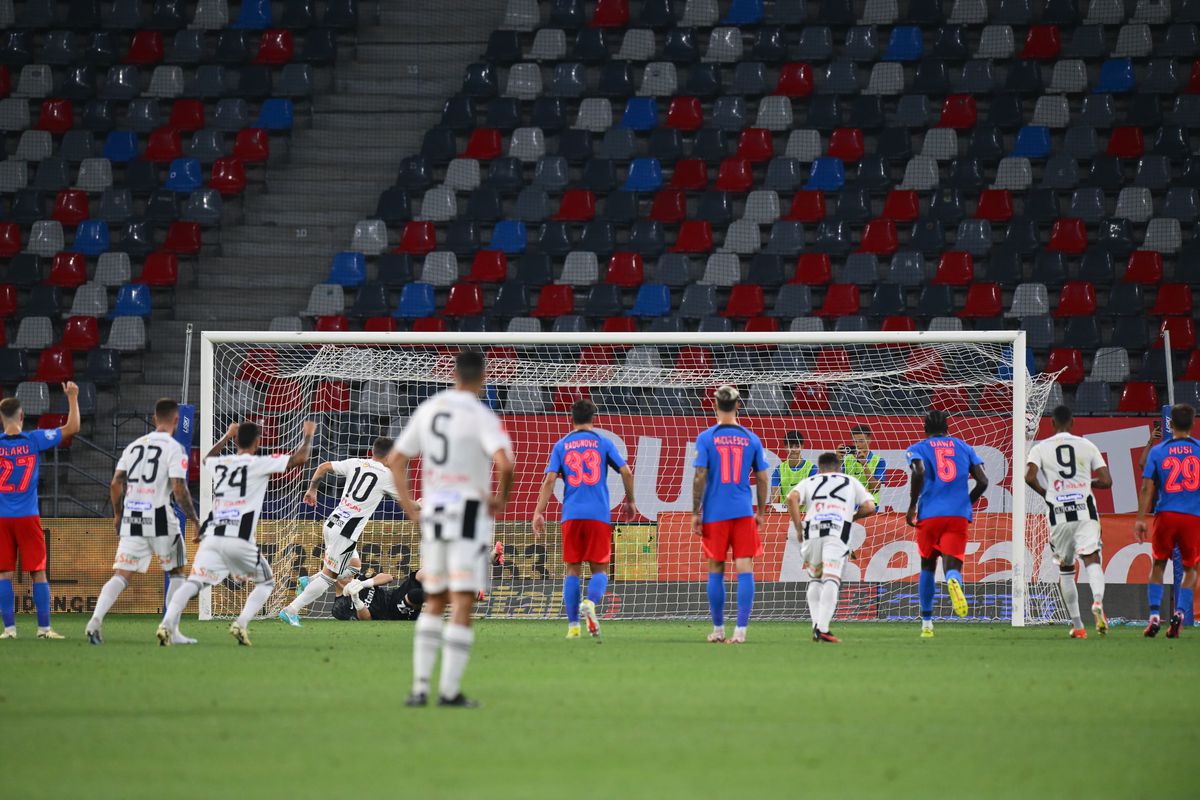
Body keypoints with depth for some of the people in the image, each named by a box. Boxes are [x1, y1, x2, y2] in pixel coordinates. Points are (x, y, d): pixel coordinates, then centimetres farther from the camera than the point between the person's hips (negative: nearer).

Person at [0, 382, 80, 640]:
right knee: (38, 573, 4)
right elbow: (72, 427, 1)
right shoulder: (34, 440, -6)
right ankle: (44, 627, 2)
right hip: (28, 517, -1)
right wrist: (72, 397, 12)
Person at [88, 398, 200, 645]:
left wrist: (118, 514, 23)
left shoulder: (134, 445, 12)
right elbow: (178, 490, -13)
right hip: (159, 518, -4)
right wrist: (194, 519, -2)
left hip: (131, 519, 4)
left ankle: (96, 618, -21)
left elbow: (115, 483, 10)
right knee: (176, 573, 13)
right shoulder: (174, 448, -5)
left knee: (121, 575, 1)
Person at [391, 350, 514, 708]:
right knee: (463, 603, -3)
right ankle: (449, 690, -6)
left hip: (432, 514, 6)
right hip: (469, 514, -6)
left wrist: (409, 507, 13)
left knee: (434, 603, 16)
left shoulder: (428, 410, 8)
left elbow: (396, 459, 13)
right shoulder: (482, 416, -11)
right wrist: (501, 498, -8)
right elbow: (504, 463, -26)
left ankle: (420, 686, 8)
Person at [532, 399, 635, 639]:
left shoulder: (561, 445, 8)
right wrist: (629, 501, 16)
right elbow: (626, 472, 2)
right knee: (599, 569, 3)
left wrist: (539, 513, 0)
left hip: (571, 515, 1)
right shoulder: (603, 443, 6)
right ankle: (590, 602, -27)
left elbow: (550, 480, 0)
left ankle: (573, 625, 3)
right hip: (599, 515, -1)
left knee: (572, 569, 8)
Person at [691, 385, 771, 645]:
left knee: (716, 572, 10)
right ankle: (741, 630, -11)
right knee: (745, 570, -2)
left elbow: (700, 477, -7)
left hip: (714, 514, -1)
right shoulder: (751, 439, 4)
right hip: (744, 513, 1)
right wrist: (760, 512, 17)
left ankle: (718, 629, 17)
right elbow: (763, 479, 7)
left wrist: (695, 513, -1)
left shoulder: (706, 438, -3)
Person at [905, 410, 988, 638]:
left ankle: (927, 622, 20)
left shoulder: (918, 449, 10)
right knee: (952, 565, -7)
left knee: (927, 567, 19)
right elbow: (982, 481, 8)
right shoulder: (964, 448, 18)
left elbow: (919, 472, -12)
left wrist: (912, 506, -3)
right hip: (959, 516, 0)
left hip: (929, 515, 0)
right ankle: (954, 581, -46)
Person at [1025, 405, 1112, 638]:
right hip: (1085, 512, -1)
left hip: (1058, 514, 1)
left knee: (1065, 569, 15)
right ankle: (1098, 602, -41)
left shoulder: (1040, 448, 4)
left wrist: (1044, 493, 8)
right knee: (1091, 558, -10)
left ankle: (1077, 626, 16)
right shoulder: (1087, 446, 7)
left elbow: (1030, 477, -11)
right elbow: (1106, 481, 3)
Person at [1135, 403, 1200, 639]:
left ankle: (1155, 614, 1)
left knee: (1158, 565, 15)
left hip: (1165, 515, 0)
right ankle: (1179, 613, -7)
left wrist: (1140, 519, 2)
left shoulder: (1158, 451, 3)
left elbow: (1147, 488, 0)